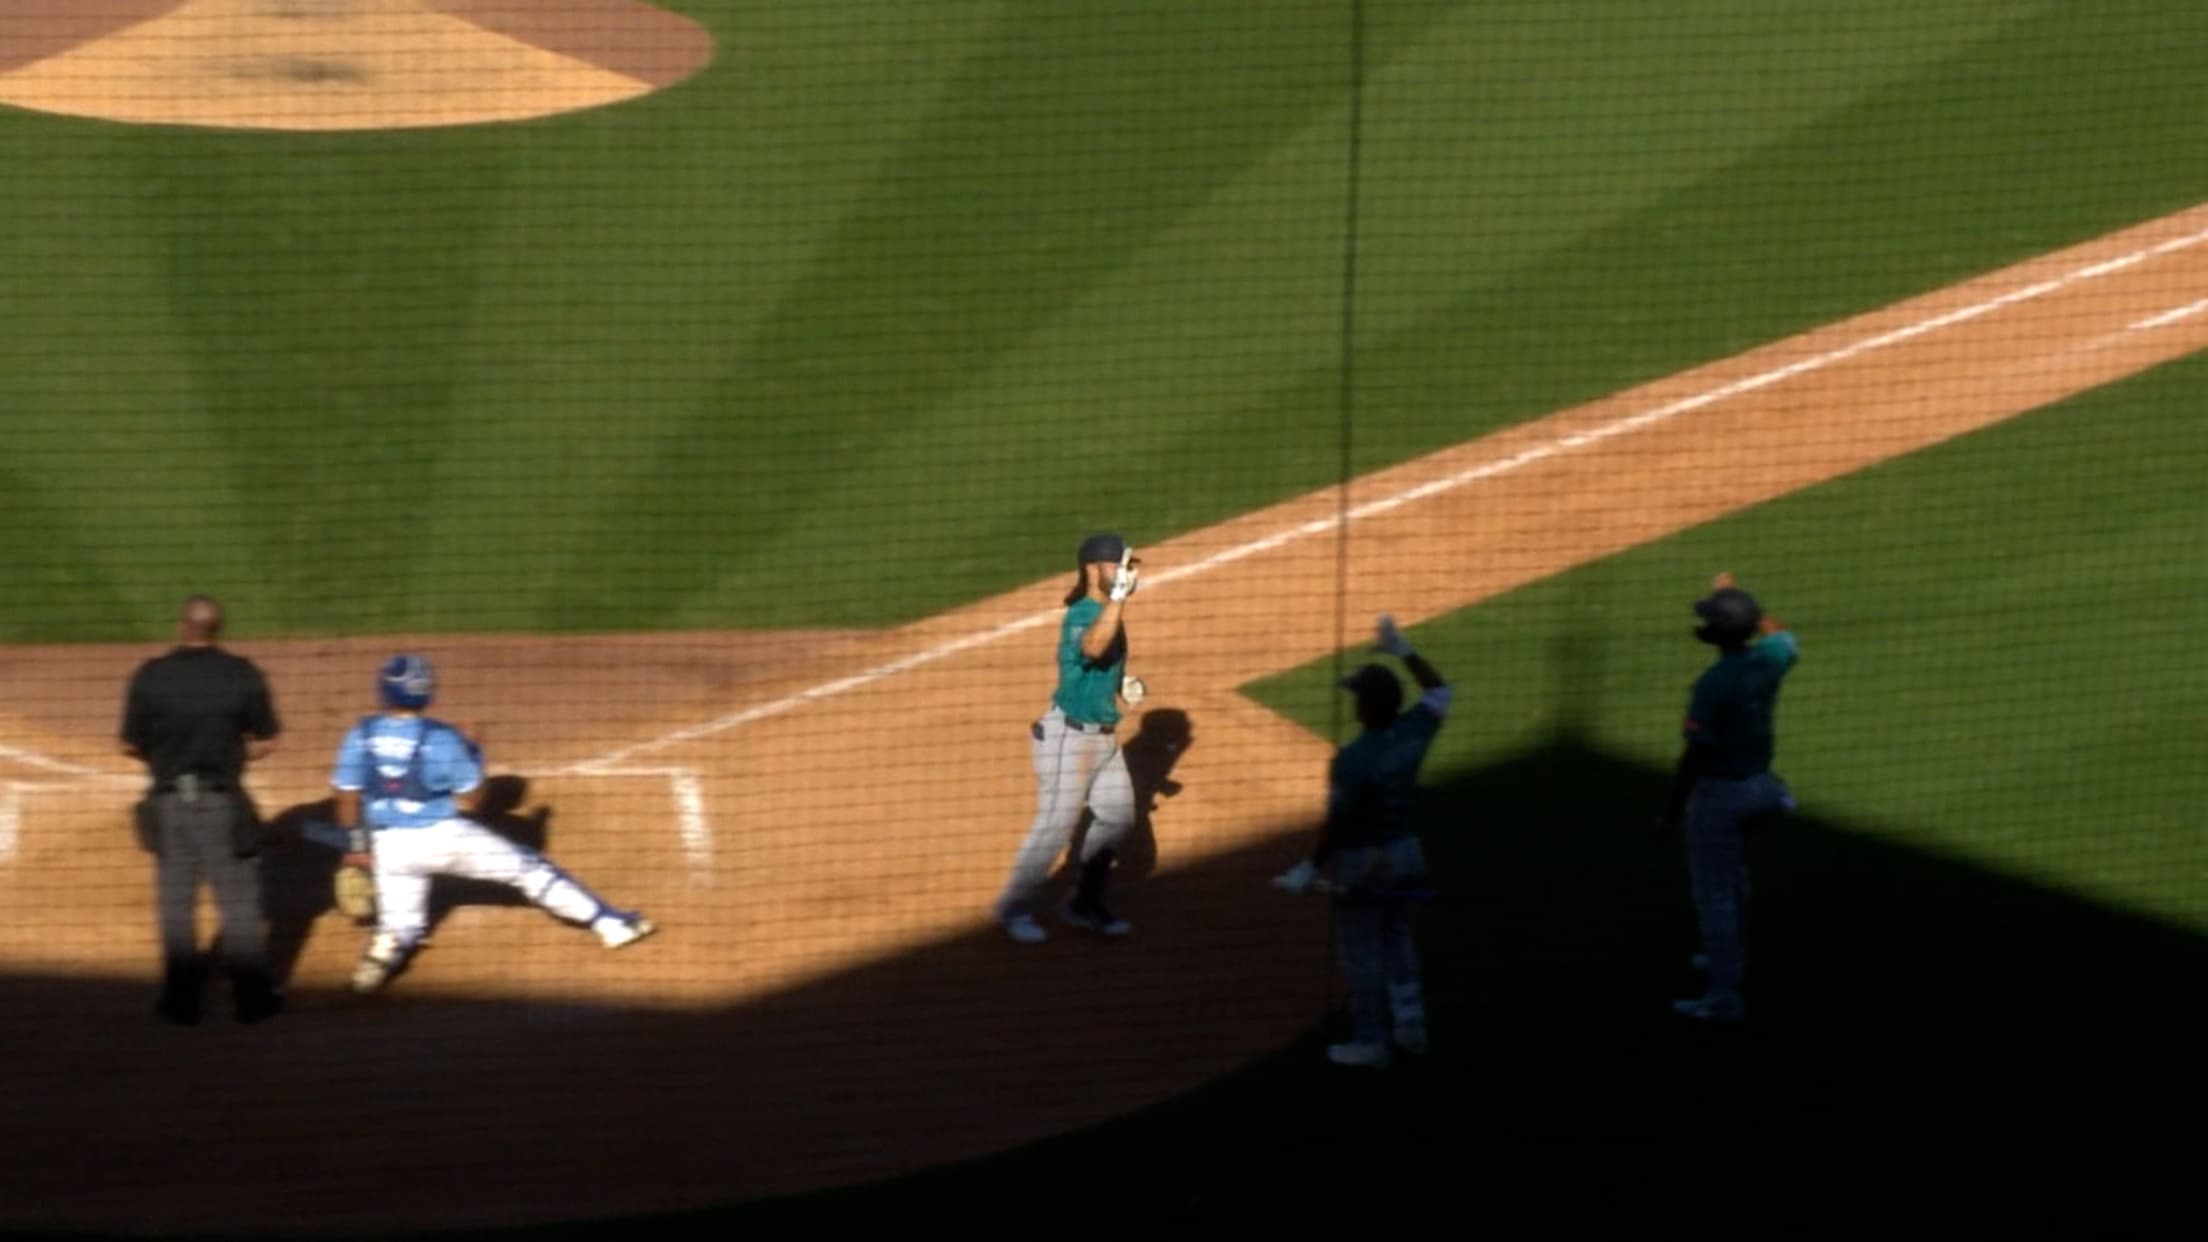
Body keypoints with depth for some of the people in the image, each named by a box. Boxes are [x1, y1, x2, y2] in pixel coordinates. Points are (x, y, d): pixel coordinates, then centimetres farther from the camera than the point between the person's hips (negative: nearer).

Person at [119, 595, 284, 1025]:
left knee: (176, 905, 13)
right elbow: (265, 743, -2)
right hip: (223, 803, -1)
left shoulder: (151, 675, -9)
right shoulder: (243, 675, -8)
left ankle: (183, 999, 17)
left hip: (169, 803, 1)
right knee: (239, 904, 9)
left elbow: (131, 745, -3)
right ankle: (252, 997, 13)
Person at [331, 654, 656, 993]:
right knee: (529, 869, 10)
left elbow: (347, 798, 1)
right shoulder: (441, 738, -9)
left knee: (400, 928, 15)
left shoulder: (361, 735, -1)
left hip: (388, 846, 3)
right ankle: (609, 923, 12)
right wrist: (474, 756, 9)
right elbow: (469, 800, -5)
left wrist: (358, 846, 12)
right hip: (443, 834, -3)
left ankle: (384, 947, -21)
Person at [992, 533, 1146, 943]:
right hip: (1068, 736, -9)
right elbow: (1093, 647, -44)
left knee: (1117, 817, 14)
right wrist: (1121, 592, -48)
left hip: (1103, 736, 9)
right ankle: (1015, 909, 10)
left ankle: (1085, 905, 27)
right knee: (1055, 826, -5)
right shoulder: (1080, 616, -21)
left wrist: (1122, 688, 3)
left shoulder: (1107, 612, 8)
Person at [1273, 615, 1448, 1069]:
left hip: (1362, 865, -7)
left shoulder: (1351, 760, -26)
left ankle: (1370, 1043, 13)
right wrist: (1403, 651, 11)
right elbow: (1439, 691, 10)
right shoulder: (1412, 733, -9)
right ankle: (1410, 1026, 28)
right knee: (1397, 939, 24)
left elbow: (1337, 823, -23)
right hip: (1406, 856, 7)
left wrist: (1311, 869, -13)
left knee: (1362, 952, 6)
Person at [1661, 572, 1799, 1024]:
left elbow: (1695, 753, -22)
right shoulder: (1769, 659, -6)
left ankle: (1725, 995, 3)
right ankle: (1730, 958, 46)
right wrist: (1733, 596, 24)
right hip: (1758, 781, 8)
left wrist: (1673, 808, -12)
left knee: (1713, 892, 1)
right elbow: (1782, 635, 20)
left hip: (1718, 790, -8)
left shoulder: (1712, 684, -27)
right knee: (1731, 873, 29)